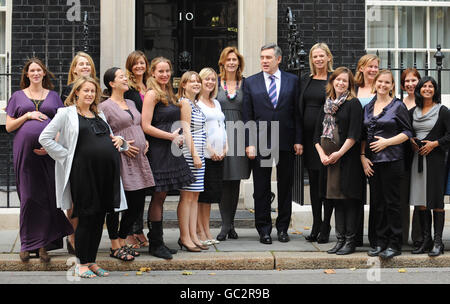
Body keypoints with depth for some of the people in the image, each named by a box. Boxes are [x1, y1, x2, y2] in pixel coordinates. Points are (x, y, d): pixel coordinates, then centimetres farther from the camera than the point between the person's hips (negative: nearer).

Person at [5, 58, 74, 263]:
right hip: (25, 151, 0)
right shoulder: (18, 96, 13)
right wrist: (27, 116, -6)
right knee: (28, 196, -1)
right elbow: (9, 126, 9)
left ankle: (44, 244, 4)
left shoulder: (53, 96, 14)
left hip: (48, 152, 1)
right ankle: (27, 244, 7)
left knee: (48, 196, -2)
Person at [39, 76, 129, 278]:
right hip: (84, 171, -6)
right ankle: (81, 264, 11)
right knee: (87, 216, -2)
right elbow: (44, 138, -2)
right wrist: (67, 156, -6)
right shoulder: (66, 113, 3)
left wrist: (119, 140, 9)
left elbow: (109, 139, 32)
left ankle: (91, 261, 20)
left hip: (108, 171, 6)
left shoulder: (99, 115, 21)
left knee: (100, 216, 9)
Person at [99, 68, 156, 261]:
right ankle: (115, 247, 10)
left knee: (137, 204, 8)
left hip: (138, 159, 8)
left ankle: (122, 242, 21)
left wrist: (144, 142, 11)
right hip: (119, 160, -8)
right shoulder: (105, 106, -6)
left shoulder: (131, 103, 18)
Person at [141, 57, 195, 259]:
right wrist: (171, 136, -12)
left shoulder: (169, 94, 17)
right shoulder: (152, 94, -9)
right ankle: (156, 244, 3)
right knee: (158, 196, -4)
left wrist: (177, 137, 6)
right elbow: (146, 127, -16)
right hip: (157, 150, -8)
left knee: (161, 196, 10)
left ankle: (156, 242, 16)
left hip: (170, 151, 8)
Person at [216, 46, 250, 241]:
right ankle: (226, 224, -1)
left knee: (236, 181, 3)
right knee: (223, 180, -5)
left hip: (239, 135, 1)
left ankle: (229, 224, 12)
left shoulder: (245, 83, 8)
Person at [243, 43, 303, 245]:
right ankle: (264, 229, 13)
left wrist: (298, 140, -2)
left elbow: (297, 113, 5)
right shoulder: (251, 82, 5)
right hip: (261, 143, 0)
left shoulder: (292, 81, 6)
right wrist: (249, 143, -5)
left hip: (286, 142, 1)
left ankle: (283, 228, 18)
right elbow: (247, 116, 3)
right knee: (261, 188, 3)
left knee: (285, 186, 7)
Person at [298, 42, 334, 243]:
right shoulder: (306, 80, 13)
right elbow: (300, 108, 13)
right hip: (309, 135, 5)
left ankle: (326, 228, 8)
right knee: (313, 182, 10)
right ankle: (316, 226, 18)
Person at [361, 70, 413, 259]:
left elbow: (407, 133, -3)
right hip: (372, 162, 5)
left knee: (392, 202, -2)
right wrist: (362, 156, 4)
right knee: (377, 203, 8)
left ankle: (395, 245, 5)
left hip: (391, 160, -5)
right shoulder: (368, 107, 14)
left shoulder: (398, 106, 0)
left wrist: (387, 142, -14)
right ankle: (381, 242, 17)